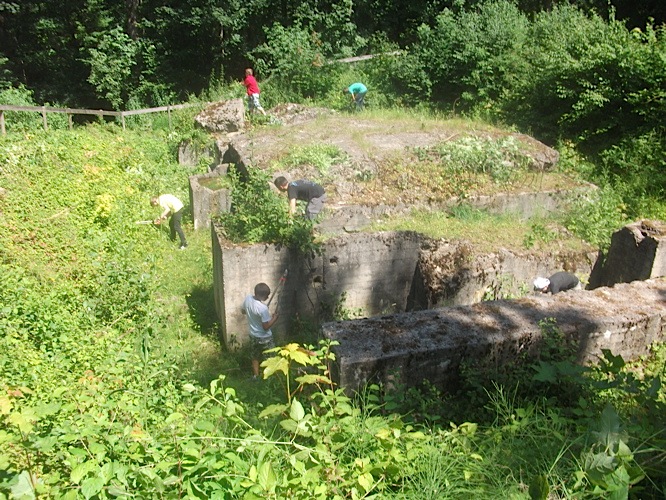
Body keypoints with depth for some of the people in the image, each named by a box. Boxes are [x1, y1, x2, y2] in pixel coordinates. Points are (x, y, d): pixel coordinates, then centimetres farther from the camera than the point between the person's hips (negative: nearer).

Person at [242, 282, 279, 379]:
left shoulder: (247, 299, -13)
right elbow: (266, 327, -26)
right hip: (264, 338, -7)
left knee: (255, 357, 26)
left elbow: (244, 311, 8)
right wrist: (274, 318, -12)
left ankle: (255, 375, 41)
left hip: (253, 335, 7)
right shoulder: (263, 308, -33)